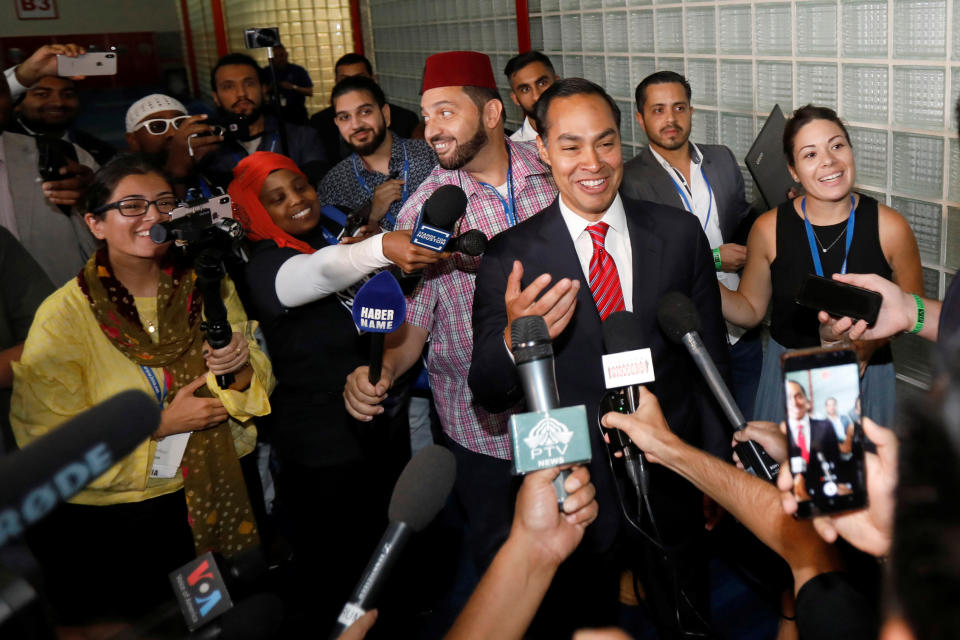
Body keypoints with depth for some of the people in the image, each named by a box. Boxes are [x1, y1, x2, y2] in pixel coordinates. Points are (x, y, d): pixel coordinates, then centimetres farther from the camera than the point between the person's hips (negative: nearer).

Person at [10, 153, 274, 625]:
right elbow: (49, 440, -14)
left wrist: (240, 369, -21)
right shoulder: (63, 317, -13)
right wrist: (159, 423, -19)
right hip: (114, 512, -3)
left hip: (224, 490, 4)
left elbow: (260, 387, 1)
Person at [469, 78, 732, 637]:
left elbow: (711, 358, 3)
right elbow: (487, 395, -12)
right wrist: (516, 339, -33)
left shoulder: (680, 234, -6)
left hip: (672, 480, 2)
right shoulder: (511, 255, -11)